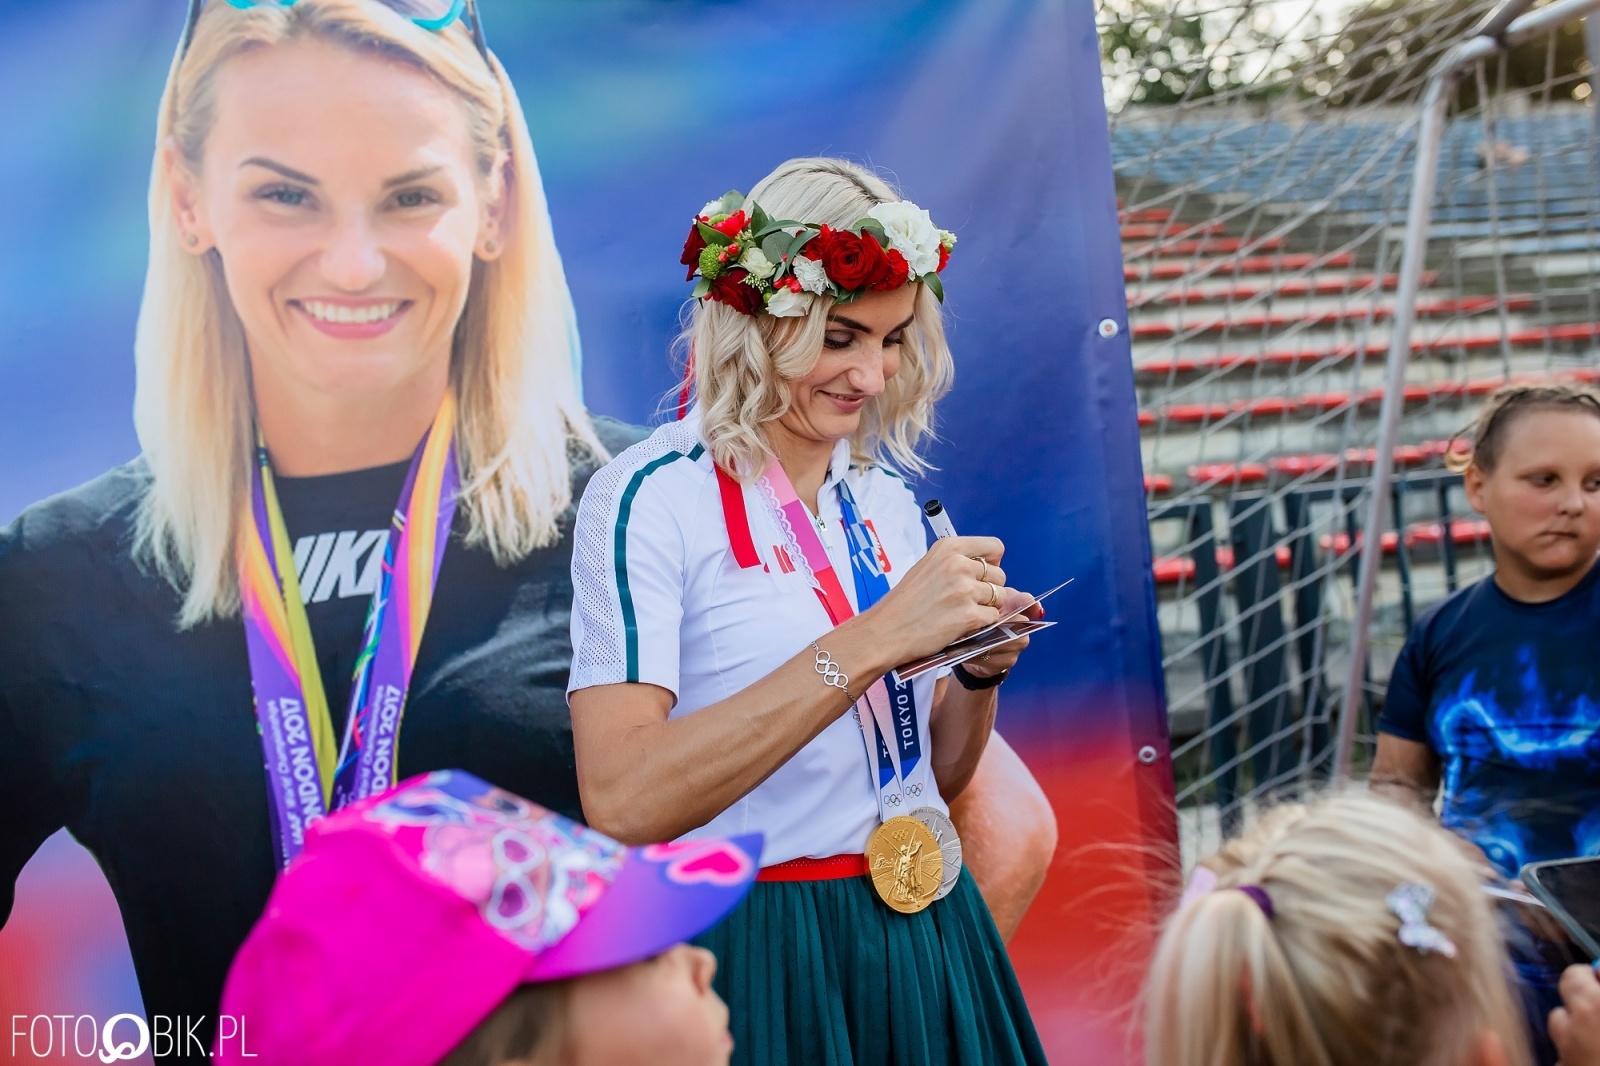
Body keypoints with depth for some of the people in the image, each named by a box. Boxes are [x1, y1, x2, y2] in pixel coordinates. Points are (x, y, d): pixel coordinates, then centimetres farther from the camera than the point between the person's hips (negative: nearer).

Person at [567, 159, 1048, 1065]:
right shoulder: (650, 498, -13)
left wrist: (980, 669, -7)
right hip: (767, 963, -6)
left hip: (929, 948, 6)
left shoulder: (889, 499, 6)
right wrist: (872, 640, -28)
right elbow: (620, 803, -26)